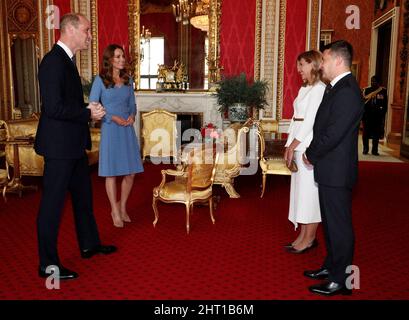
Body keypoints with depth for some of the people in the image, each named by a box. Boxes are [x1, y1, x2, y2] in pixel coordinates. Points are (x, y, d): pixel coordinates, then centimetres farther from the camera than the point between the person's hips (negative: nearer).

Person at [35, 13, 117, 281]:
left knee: (83, 196, 20)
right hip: (59, 145, -10)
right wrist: (88, 113, -14)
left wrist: (88, 110, 3)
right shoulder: (54, 61, -17)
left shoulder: (67, 60, 13)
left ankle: (89, 244, 37)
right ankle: (48, 264, 12)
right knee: (53, 203, 0)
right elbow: (53, 108, -24)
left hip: (73, 144, 10)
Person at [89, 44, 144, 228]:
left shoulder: (128, 80, 9)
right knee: (111, 172, 3)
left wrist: (132, 115, -5)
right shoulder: (100, 80, -4)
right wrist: (113, 117, -15)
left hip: (128, 130, 5)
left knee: (131, 172, 6)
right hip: (110, 129, -4)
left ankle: (122, 207, 26)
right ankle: (115, 212, 16)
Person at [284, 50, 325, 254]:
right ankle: (303, 235, 22)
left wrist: (293, 145, -14)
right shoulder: (304, 89, 17)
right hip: (298, 144, 9)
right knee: (300, 190, 12)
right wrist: (289, 146, 11)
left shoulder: (319, 89, -10)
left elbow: (310, 120, -16)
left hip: (309, 146, -9)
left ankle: (309, 238, 10)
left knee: (309, 191, -1)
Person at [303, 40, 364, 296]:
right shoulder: (336, 88, 12)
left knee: (339, 225, 2)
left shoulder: (347, 91, -19)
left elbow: (333, 134, -23)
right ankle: (331, 266, 36)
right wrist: (312, 153, 4)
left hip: (336, 171, -10)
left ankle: (341, 280, 16)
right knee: (330, 222, 20)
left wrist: (310, 154, -9)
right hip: (329, 170, 10)